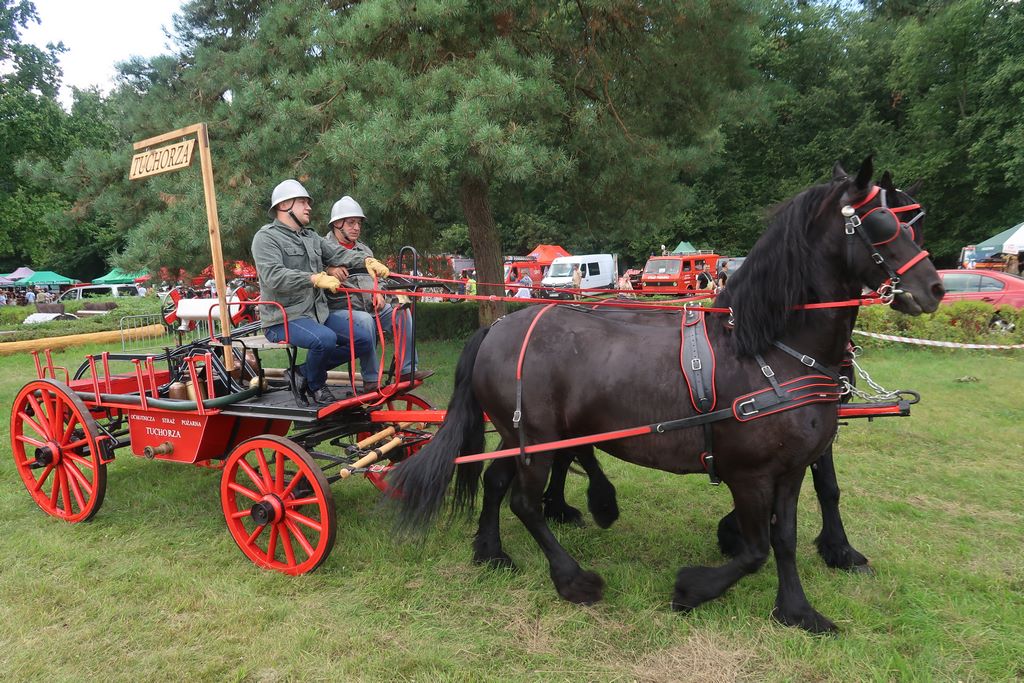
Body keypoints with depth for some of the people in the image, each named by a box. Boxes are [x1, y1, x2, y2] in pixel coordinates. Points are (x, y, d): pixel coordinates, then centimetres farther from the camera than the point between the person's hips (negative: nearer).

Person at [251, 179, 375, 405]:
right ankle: (316, 386, -3)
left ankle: (303, 373, 5)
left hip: (319, 312, 8)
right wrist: (315, 278, -33)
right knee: (325, 338, -35)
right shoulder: (266, 237, -5)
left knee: (364, 338, -6)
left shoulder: (311, 237, 21)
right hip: (284, 318, -8)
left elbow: (338, 254, 8)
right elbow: (273, 276, -22)